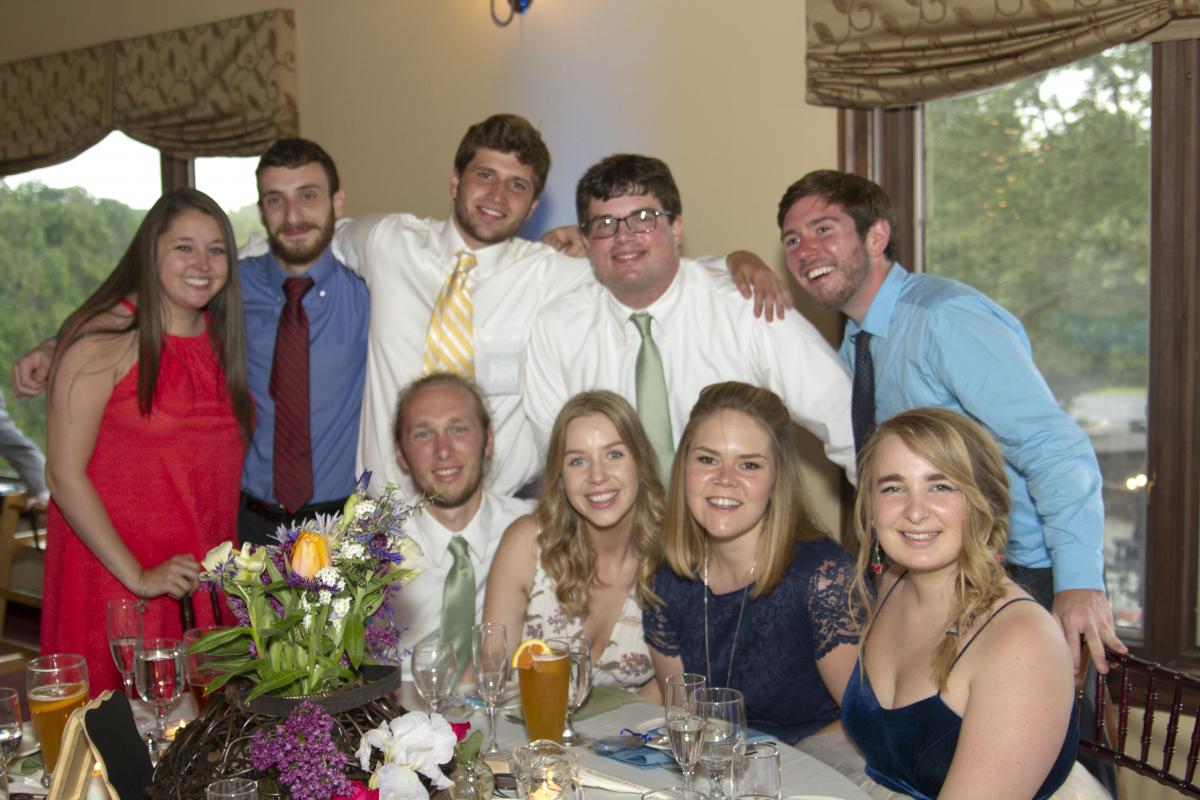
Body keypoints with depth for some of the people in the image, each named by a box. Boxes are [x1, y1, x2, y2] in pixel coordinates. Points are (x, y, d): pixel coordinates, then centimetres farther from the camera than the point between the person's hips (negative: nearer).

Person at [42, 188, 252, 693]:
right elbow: (64, 477, -13)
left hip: (207, 583, 5)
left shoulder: (221, 336, 8)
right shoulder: (103, 340, -11)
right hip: (116, 582, -5)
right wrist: (137, 576, -15)